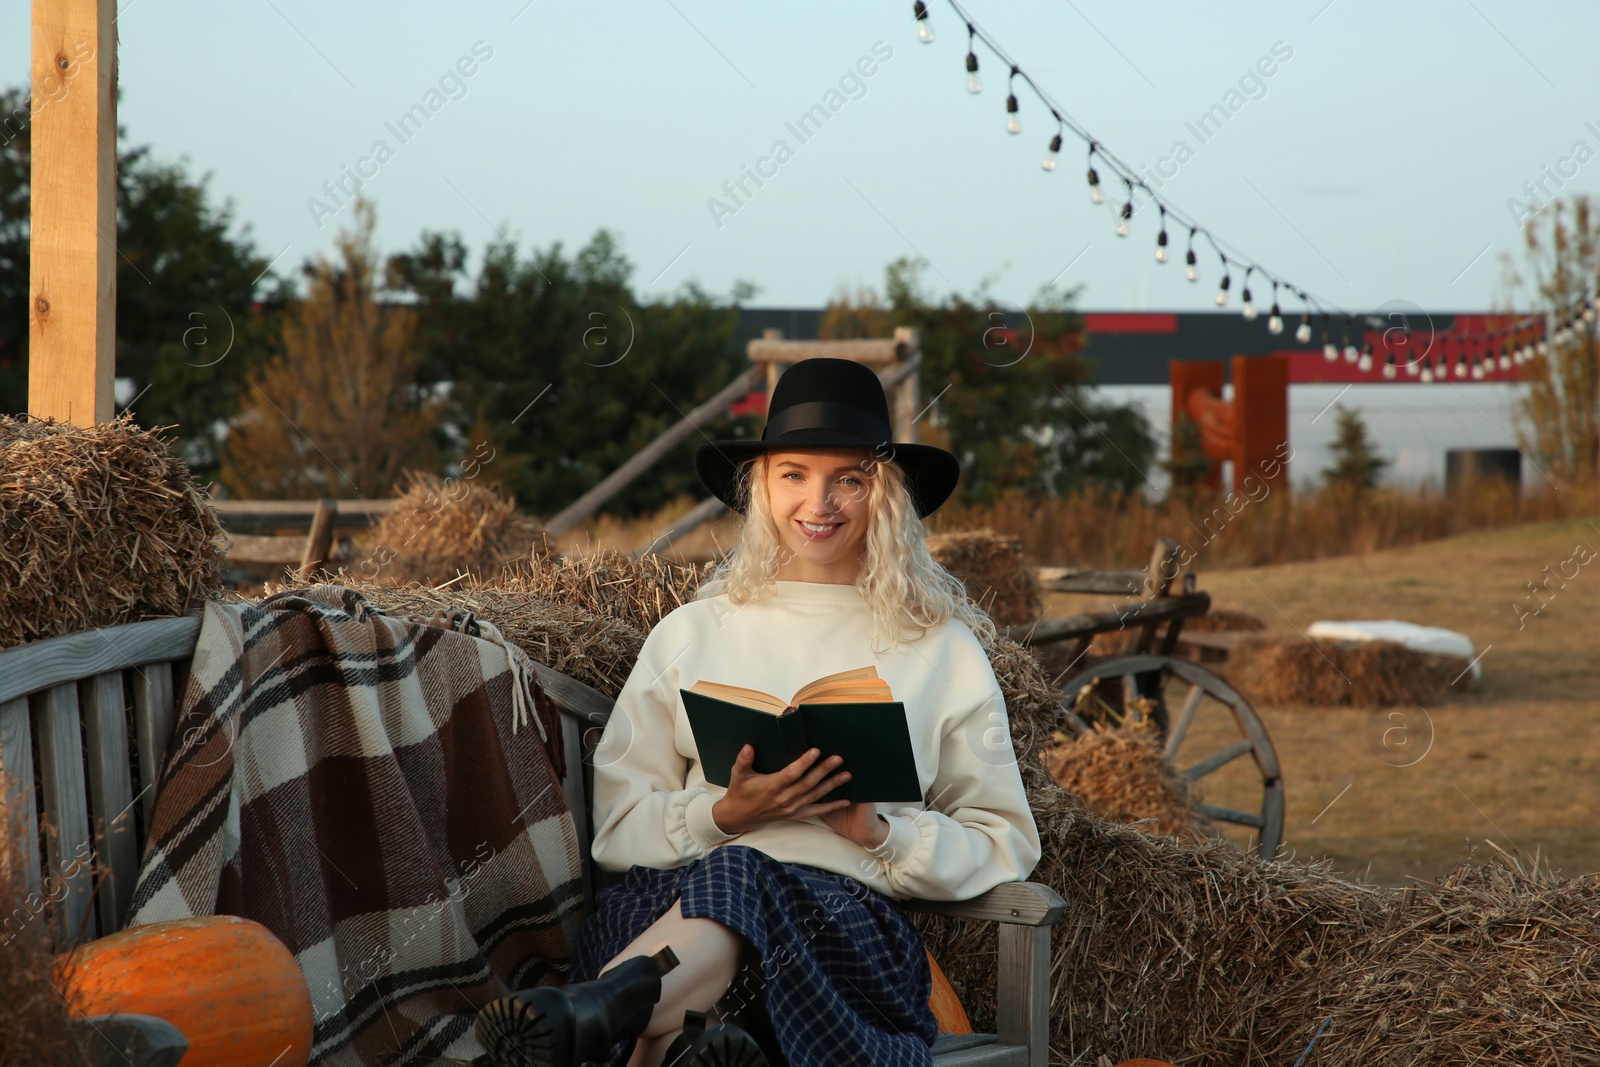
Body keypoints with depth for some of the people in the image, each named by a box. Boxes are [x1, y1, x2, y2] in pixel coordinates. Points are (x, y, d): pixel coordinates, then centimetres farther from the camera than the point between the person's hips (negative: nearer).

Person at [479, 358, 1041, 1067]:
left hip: (849, 910, -1)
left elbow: (1004, 845, 16)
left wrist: (876, 831, -2)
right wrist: (725, 815, -6)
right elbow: (616, 827, 15)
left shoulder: (943, 650, 19)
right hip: (670, 899, 1)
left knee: (737, 882, -40)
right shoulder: (691, 633, 21)